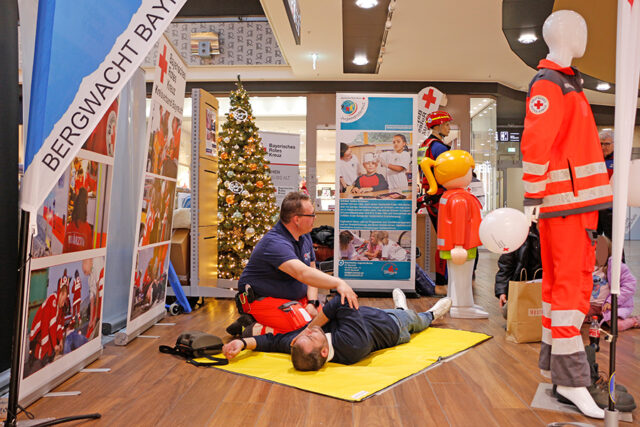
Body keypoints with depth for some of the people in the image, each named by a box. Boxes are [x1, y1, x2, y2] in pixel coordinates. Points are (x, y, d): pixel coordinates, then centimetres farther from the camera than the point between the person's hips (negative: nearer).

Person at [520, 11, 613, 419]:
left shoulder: (567, 82, 21)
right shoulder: (549, 84, -10)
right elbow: (534, 145, -20)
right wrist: (533, 198, -22)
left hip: (578, 197, 10)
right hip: (563, 200, -10)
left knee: (564, 279, 13)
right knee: (569, 281, -9)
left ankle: (553, 361, 24)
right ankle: (570, 377, -3)